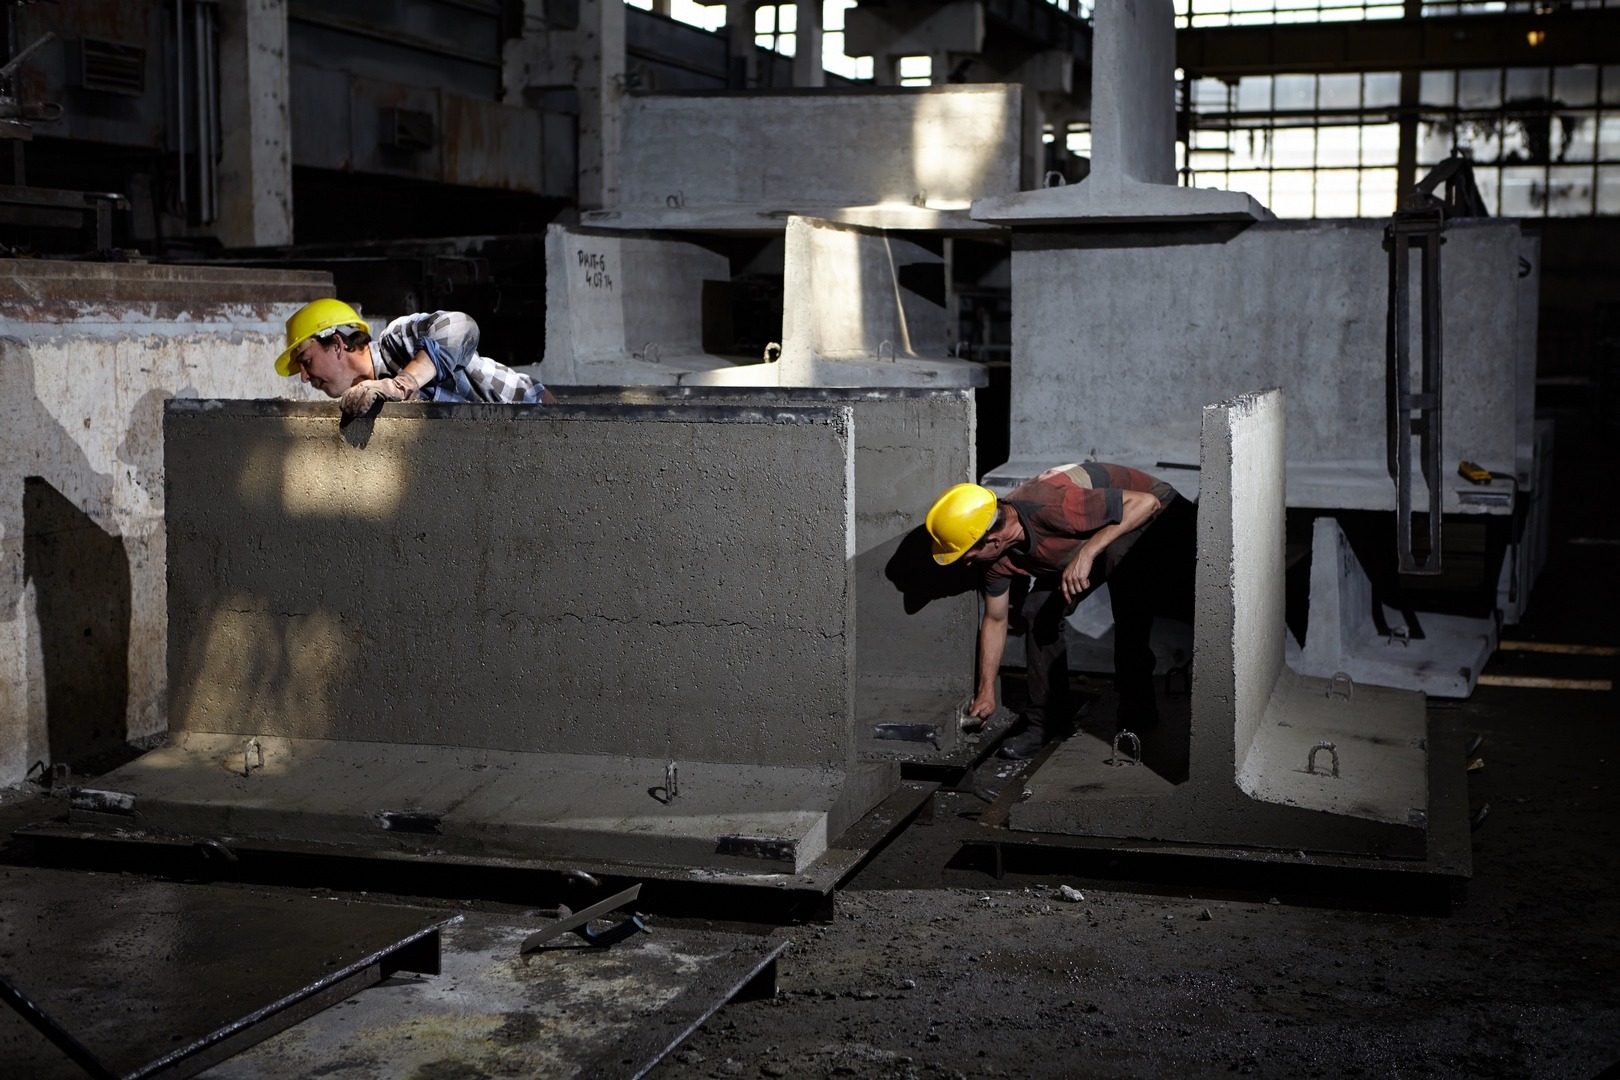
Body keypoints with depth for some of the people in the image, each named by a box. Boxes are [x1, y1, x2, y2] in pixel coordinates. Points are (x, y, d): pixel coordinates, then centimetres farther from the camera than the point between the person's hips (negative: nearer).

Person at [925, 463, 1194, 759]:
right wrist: (986, 692, 6)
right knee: (1039, 610, -6)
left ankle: (1136, 710, -27)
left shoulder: (1051, 508, -41)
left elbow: (1145, 502, -37)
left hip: (1148, 514, -7)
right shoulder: (996, 557, -15)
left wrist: (1087, 552, -43)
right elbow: (995, 620, 1)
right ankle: (1045, 721, 8)